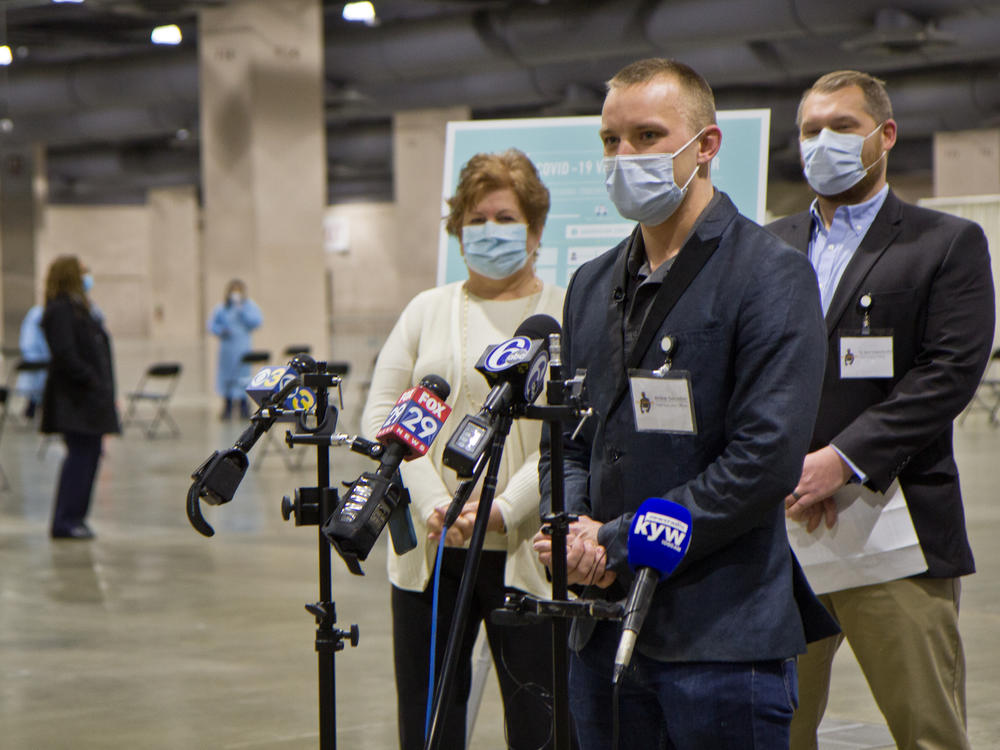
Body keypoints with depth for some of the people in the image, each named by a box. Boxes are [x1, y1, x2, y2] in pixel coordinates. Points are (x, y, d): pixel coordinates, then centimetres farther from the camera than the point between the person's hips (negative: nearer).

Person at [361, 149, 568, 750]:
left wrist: (505, 509, -19)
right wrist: (431, 502, -10)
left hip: (526, 553, -3)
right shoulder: (427, 311, 13)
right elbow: (381, 415, 4)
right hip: (430, 549, 3)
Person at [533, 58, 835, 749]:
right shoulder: (592, 286, 15)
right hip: (604, 637, 6)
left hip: (724, 639, -6)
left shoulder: (771, 274, -7)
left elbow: (766, 458, -16)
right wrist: (571, 528, -3)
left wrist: (621, 541, -15)